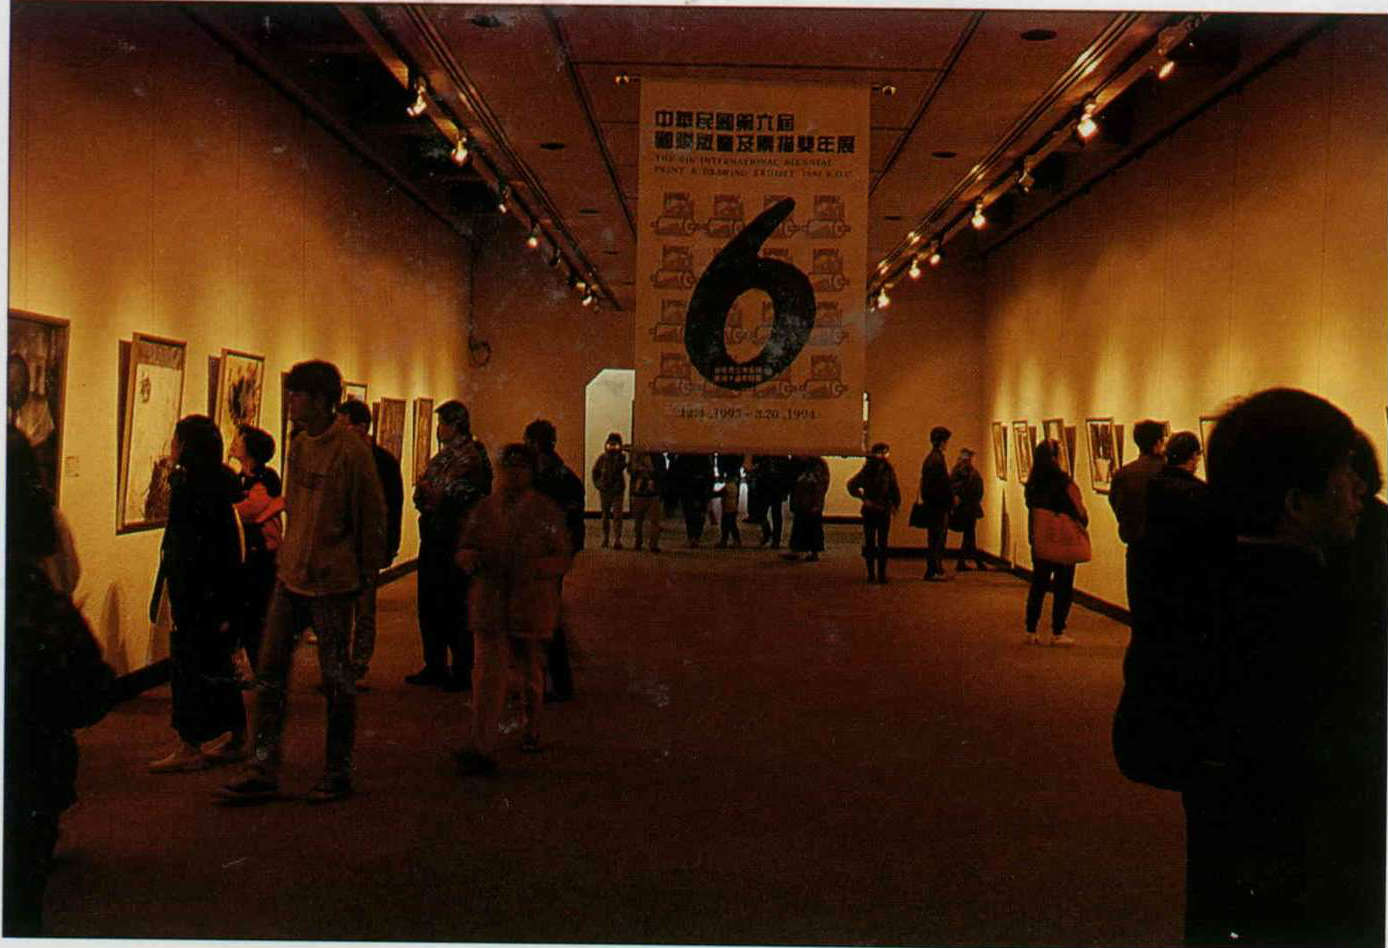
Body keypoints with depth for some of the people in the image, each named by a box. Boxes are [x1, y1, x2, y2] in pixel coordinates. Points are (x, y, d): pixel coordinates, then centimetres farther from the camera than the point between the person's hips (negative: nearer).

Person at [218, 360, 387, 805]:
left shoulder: (350, 452, -14)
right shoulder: (298, 445, 9)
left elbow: (374, 518, -9)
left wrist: (366, 574, -5)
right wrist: (292, 552, 16)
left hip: (332, 583, -7)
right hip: (291, 576, 8)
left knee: (336, 678, 5)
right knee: (270, 672, 7)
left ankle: (338, 772, 18)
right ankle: (263, 771, 15)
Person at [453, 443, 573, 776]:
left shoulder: (546, 511, 1)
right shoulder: (484, 509, 11)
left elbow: (563, 558, 0)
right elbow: (463, 550, 16)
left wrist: (534, 567, -20)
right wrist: (468, 558, -9)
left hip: (532, 602, -1)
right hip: (489, 602, 1)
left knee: (531, 669, 13)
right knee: (487, 672, -9)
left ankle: (531, 729, 36)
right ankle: (482, 748, -12)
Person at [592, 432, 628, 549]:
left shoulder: (622, 456, -3)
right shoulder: (602, 457, 4)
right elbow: (595, 471, 13)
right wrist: (598, 484, 5)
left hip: (618, 491, -3)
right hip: (604, 490, 3)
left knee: (617, 515, -7)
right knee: (605, 515, 11)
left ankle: (618, 539, -6)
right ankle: (606, 538, 21)